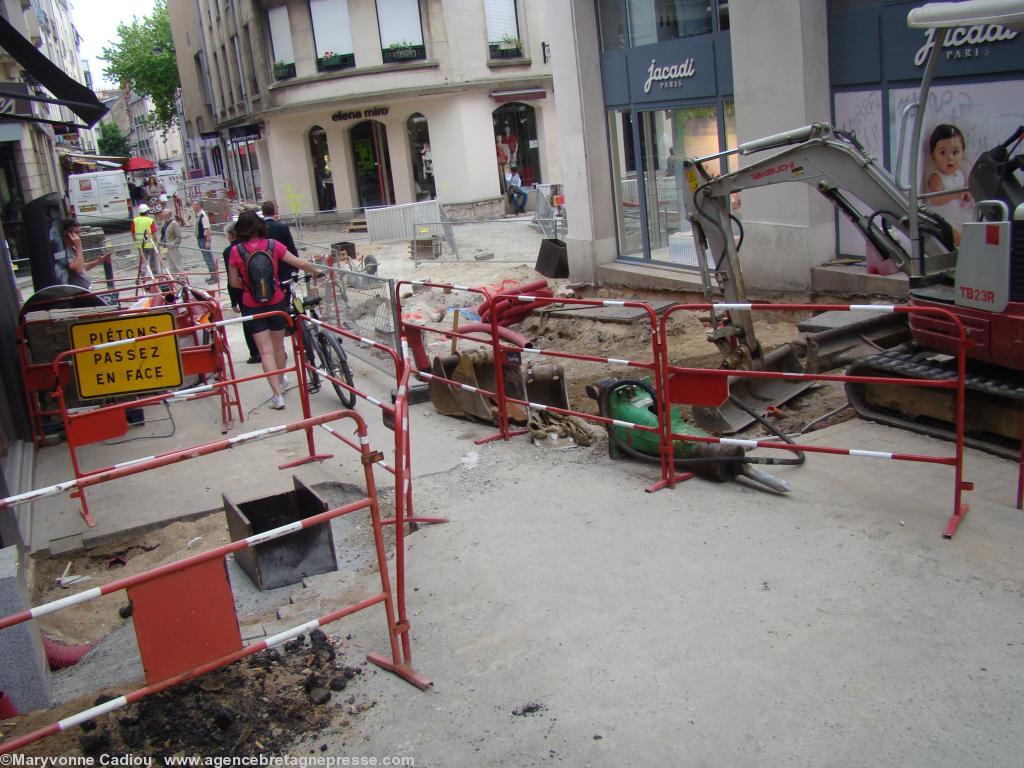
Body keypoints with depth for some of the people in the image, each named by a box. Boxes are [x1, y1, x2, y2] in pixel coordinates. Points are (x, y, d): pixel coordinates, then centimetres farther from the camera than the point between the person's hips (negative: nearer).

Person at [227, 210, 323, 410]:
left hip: (252, 306, -2)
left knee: (266, 350, 1)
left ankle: (278, 394, -6)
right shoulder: (273, 245, -7)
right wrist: (317, 271, 12)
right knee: (278, 346, 21)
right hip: (276, 302, 2)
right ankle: (280, 380, 42)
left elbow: (234, 282, -2)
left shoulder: (236, 251, -9)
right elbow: (300, 263, -6)